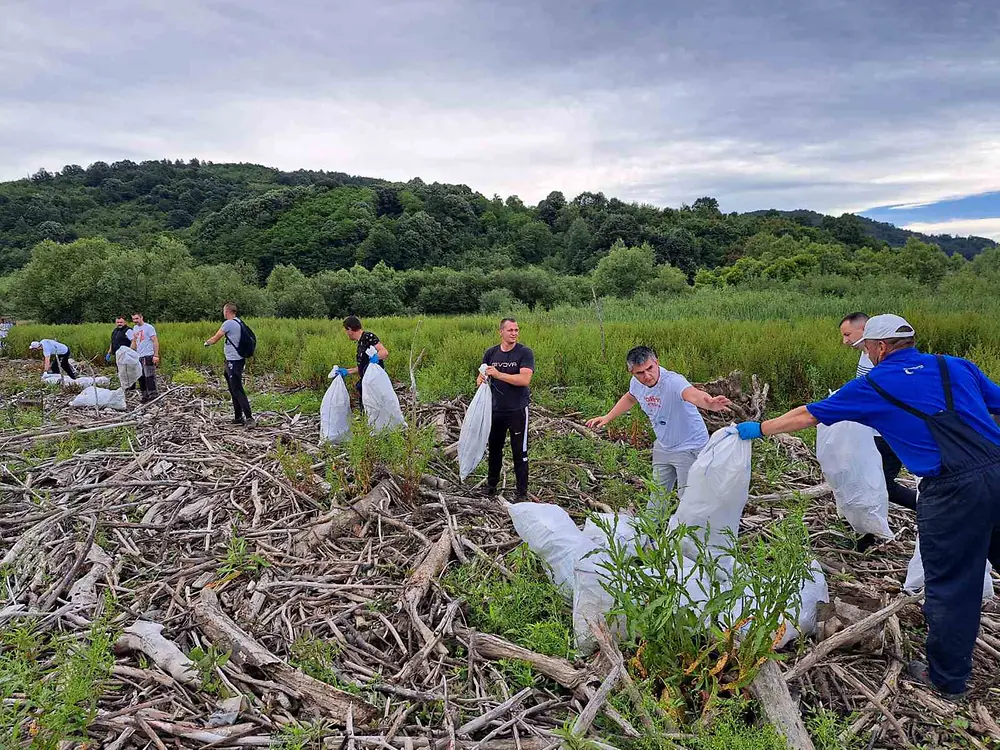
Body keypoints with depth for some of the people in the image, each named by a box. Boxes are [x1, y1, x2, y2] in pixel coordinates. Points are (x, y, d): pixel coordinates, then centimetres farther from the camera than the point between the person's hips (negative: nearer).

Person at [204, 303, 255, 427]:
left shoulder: (228, 323, -14)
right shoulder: (238, 322, 12)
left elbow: (215, 339, -4)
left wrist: (207, 342, 15)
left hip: (233, 362, -10)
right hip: (236, 360, 10)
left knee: (237, 390, -11)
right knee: (233, 390, 15)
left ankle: (249, 418, -15)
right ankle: (239, 417, 20)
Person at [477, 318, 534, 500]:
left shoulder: (525, 353, -10)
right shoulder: (491, 353, 4)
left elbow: (525, 379, -22)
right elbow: (482, 376, 10)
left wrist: (499, 374, -26)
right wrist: (480, 380, -14)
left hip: (517, 410, -4)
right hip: (496, 409, 4)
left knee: (519, 452, 3)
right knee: (494, 448, 16)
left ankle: (522, 491, 14)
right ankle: (491, 484, 33)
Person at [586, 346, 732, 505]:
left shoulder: (673, 381, -33)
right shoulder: (636, 383, -10)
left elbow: (694, 395, -55)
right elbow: (629, 398, 15)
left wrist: (710, 404, -76)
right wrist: (607, 418, 12)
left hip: (689, 448, -7)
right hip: (662, 447, 7)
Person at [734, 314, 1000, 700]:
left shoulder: (873, 386, 3)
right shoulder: (957, 366, 13)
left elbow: (807, 415, 8)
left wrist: (757, 429, 19)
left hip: (952, 491, -5)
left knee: (949, 586, 8)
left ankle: (946, 677, 24)